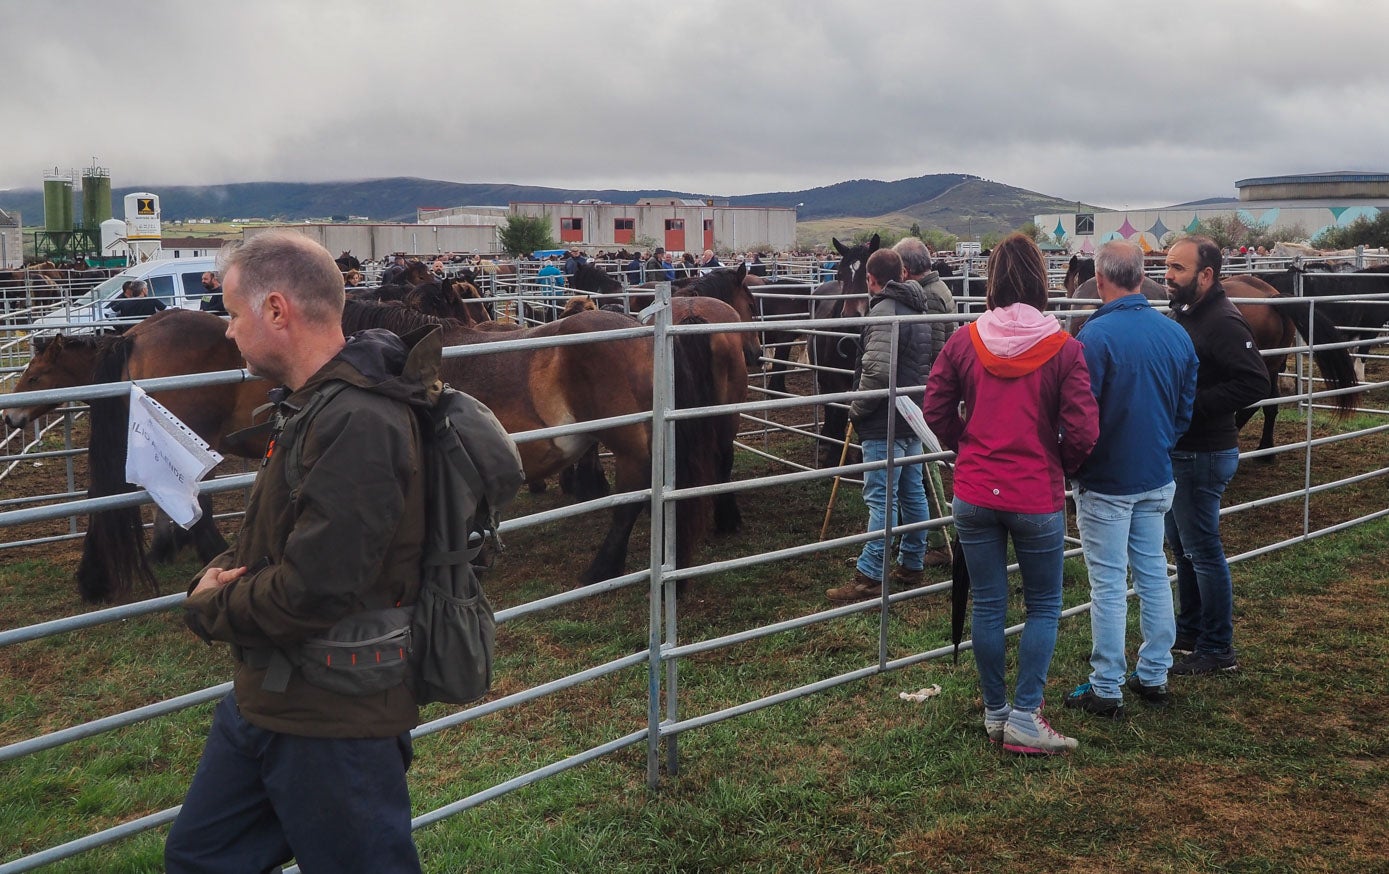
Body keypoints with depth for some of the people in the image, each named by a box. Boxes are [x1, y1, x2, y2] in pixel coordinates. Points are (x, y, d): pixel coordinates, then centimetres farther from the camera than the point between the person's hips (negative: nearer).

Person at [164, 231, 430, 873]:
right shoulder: (313, 402, 8)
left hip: (335, 723, -10)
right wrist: (217, 576, -6)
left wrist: (210, 608, -12)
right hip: (263, 700, 10)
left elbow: (313, 594, -30)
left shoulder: (359, 424, -27)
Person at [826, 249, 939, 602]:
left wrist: (857, 410, -15)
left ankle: (870, 577, -6)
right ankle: (912, 565, 25)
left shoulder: (884, 311, -18)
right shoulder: (917, 311, 14)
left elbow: (877, 370, -28)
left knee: (881, 499, -8)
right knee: (913, 493, 15)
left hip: (885, 425, -10)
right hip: (913, 417, 10)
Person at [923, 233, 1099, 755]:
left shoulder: (964, 343, -4)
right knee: (1044, 607, 13)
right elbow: (1082, 432, -13)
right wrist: (1059, 470, 6)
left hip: (974, 496, 2)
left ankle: (994, 713, 24)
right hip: (1038, 498, -2)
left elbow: (935, 412, 0)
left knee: (987, 606, 12)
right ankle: (1024, 717, 9)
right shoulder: (1063, 349, -11)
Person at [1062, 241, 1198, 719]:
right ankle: (1154, 676, 27)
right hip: (1158, 478, 6)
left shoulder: (1095, 336, -20)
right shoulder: (1177, 334, 1)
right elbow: (1186, 410, 9)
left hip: (1106, 482, -6)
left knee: (1109, 585, 1)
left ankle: (1106, 690, 9)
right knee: (1154, 574, 16)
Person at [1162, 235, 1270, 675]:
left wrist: (1193, 405, -27)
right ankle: (1189, 631, 33)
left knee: (1202, 549, -1)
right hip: (1177, 451, 10)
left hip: (1202, 456, -10)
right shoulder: (1183, 314, 9)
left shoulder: (1223, 322, -19)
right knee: (1182, 544, 19)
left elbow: (1254, 383, -27)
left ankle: (1218, 650, 11)